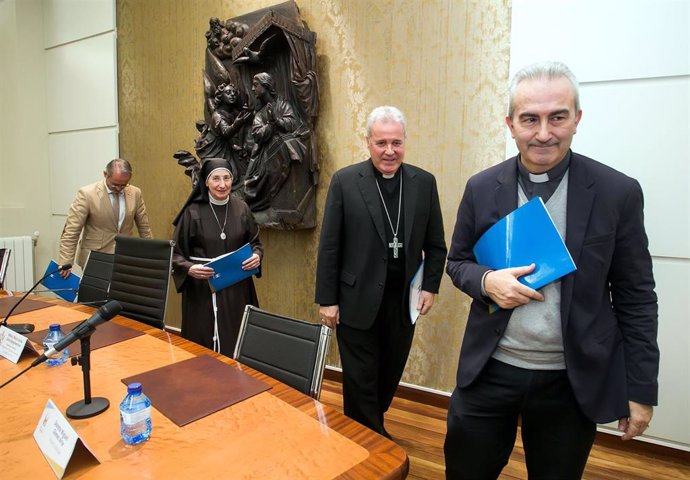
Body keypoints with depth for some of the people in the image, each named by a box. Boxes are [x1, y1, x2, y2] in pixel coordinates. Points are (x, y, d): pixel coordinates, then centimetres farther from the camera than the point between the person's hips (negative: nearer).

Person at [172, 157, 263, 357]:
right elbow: (176, 253, -3)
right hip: (202, 290, -2)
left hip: (237, 289, 2)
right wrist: (189, 268, -22)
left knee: (236, 344, 7)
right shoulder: (193, 212, -6)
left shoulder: (241, 208, 1)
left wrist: (257, 256, -10)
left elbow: (255, 242, 11)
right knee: (203, 347, 3)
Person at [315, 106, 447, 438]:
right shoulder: (345, 181, -5)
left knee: (389, 376, 18)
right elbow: (329, 247, -5)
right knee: (360, 383, 9)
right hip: (357, 301, -3)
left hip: (404, 301, 3)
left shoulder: (424, 182, 2)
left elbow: (436, 245, 8)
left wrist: (430, 287, 1)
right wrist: (327, 299, -6)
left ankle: (373, 427, 43)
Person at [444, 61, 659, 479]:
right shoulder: (482, 188, -3)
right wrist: (486, 281, -16)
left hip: (573, 381, -1)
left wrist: (641, 388, -2)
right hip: (490, 370, 2)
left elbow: (635, 298, -3)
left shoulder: (618, 192, -7)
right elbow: (458, 261, 7)